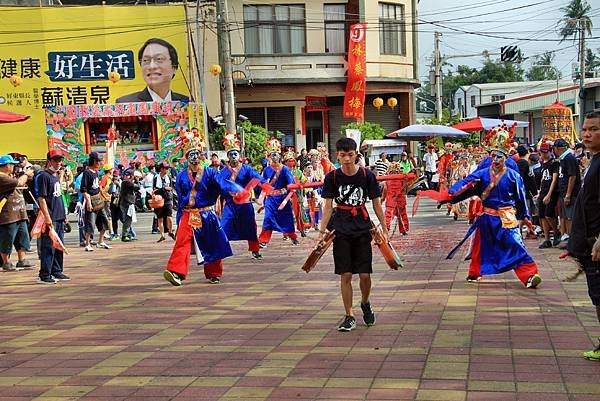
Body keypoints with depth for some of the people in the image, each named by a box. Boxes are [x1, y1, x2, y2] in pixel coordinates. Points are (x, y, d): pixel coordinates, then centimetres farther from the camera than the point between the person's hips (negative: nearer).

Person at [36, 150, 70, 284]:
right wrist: (47, 217, -23)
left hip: (59, 217, 9)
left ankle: (57, 272, 24)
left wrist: (64, 214, 20)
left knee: (59, 246, 15)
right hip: (50, 218, -9)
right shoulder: (44, 176, -11)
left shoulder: (56, 176, 16)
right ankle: (44, 275, -3)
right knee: (48, 247, -7)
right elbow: (41, 198, -17)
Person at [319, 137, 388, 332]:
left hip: (362, 230, 0)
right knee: (345, 275, 0)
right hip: (341, 231, 0)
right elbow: (328, 207, 0)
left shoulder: (367, 175, -3)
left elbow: (376, 204, 3)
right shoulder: (332, 177, -2)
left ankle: (365, 303, 31)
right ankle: (349, 316, 11)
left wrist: (384, 229, 1)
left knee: (365, 274, 1)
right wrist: (322, 232, -6)